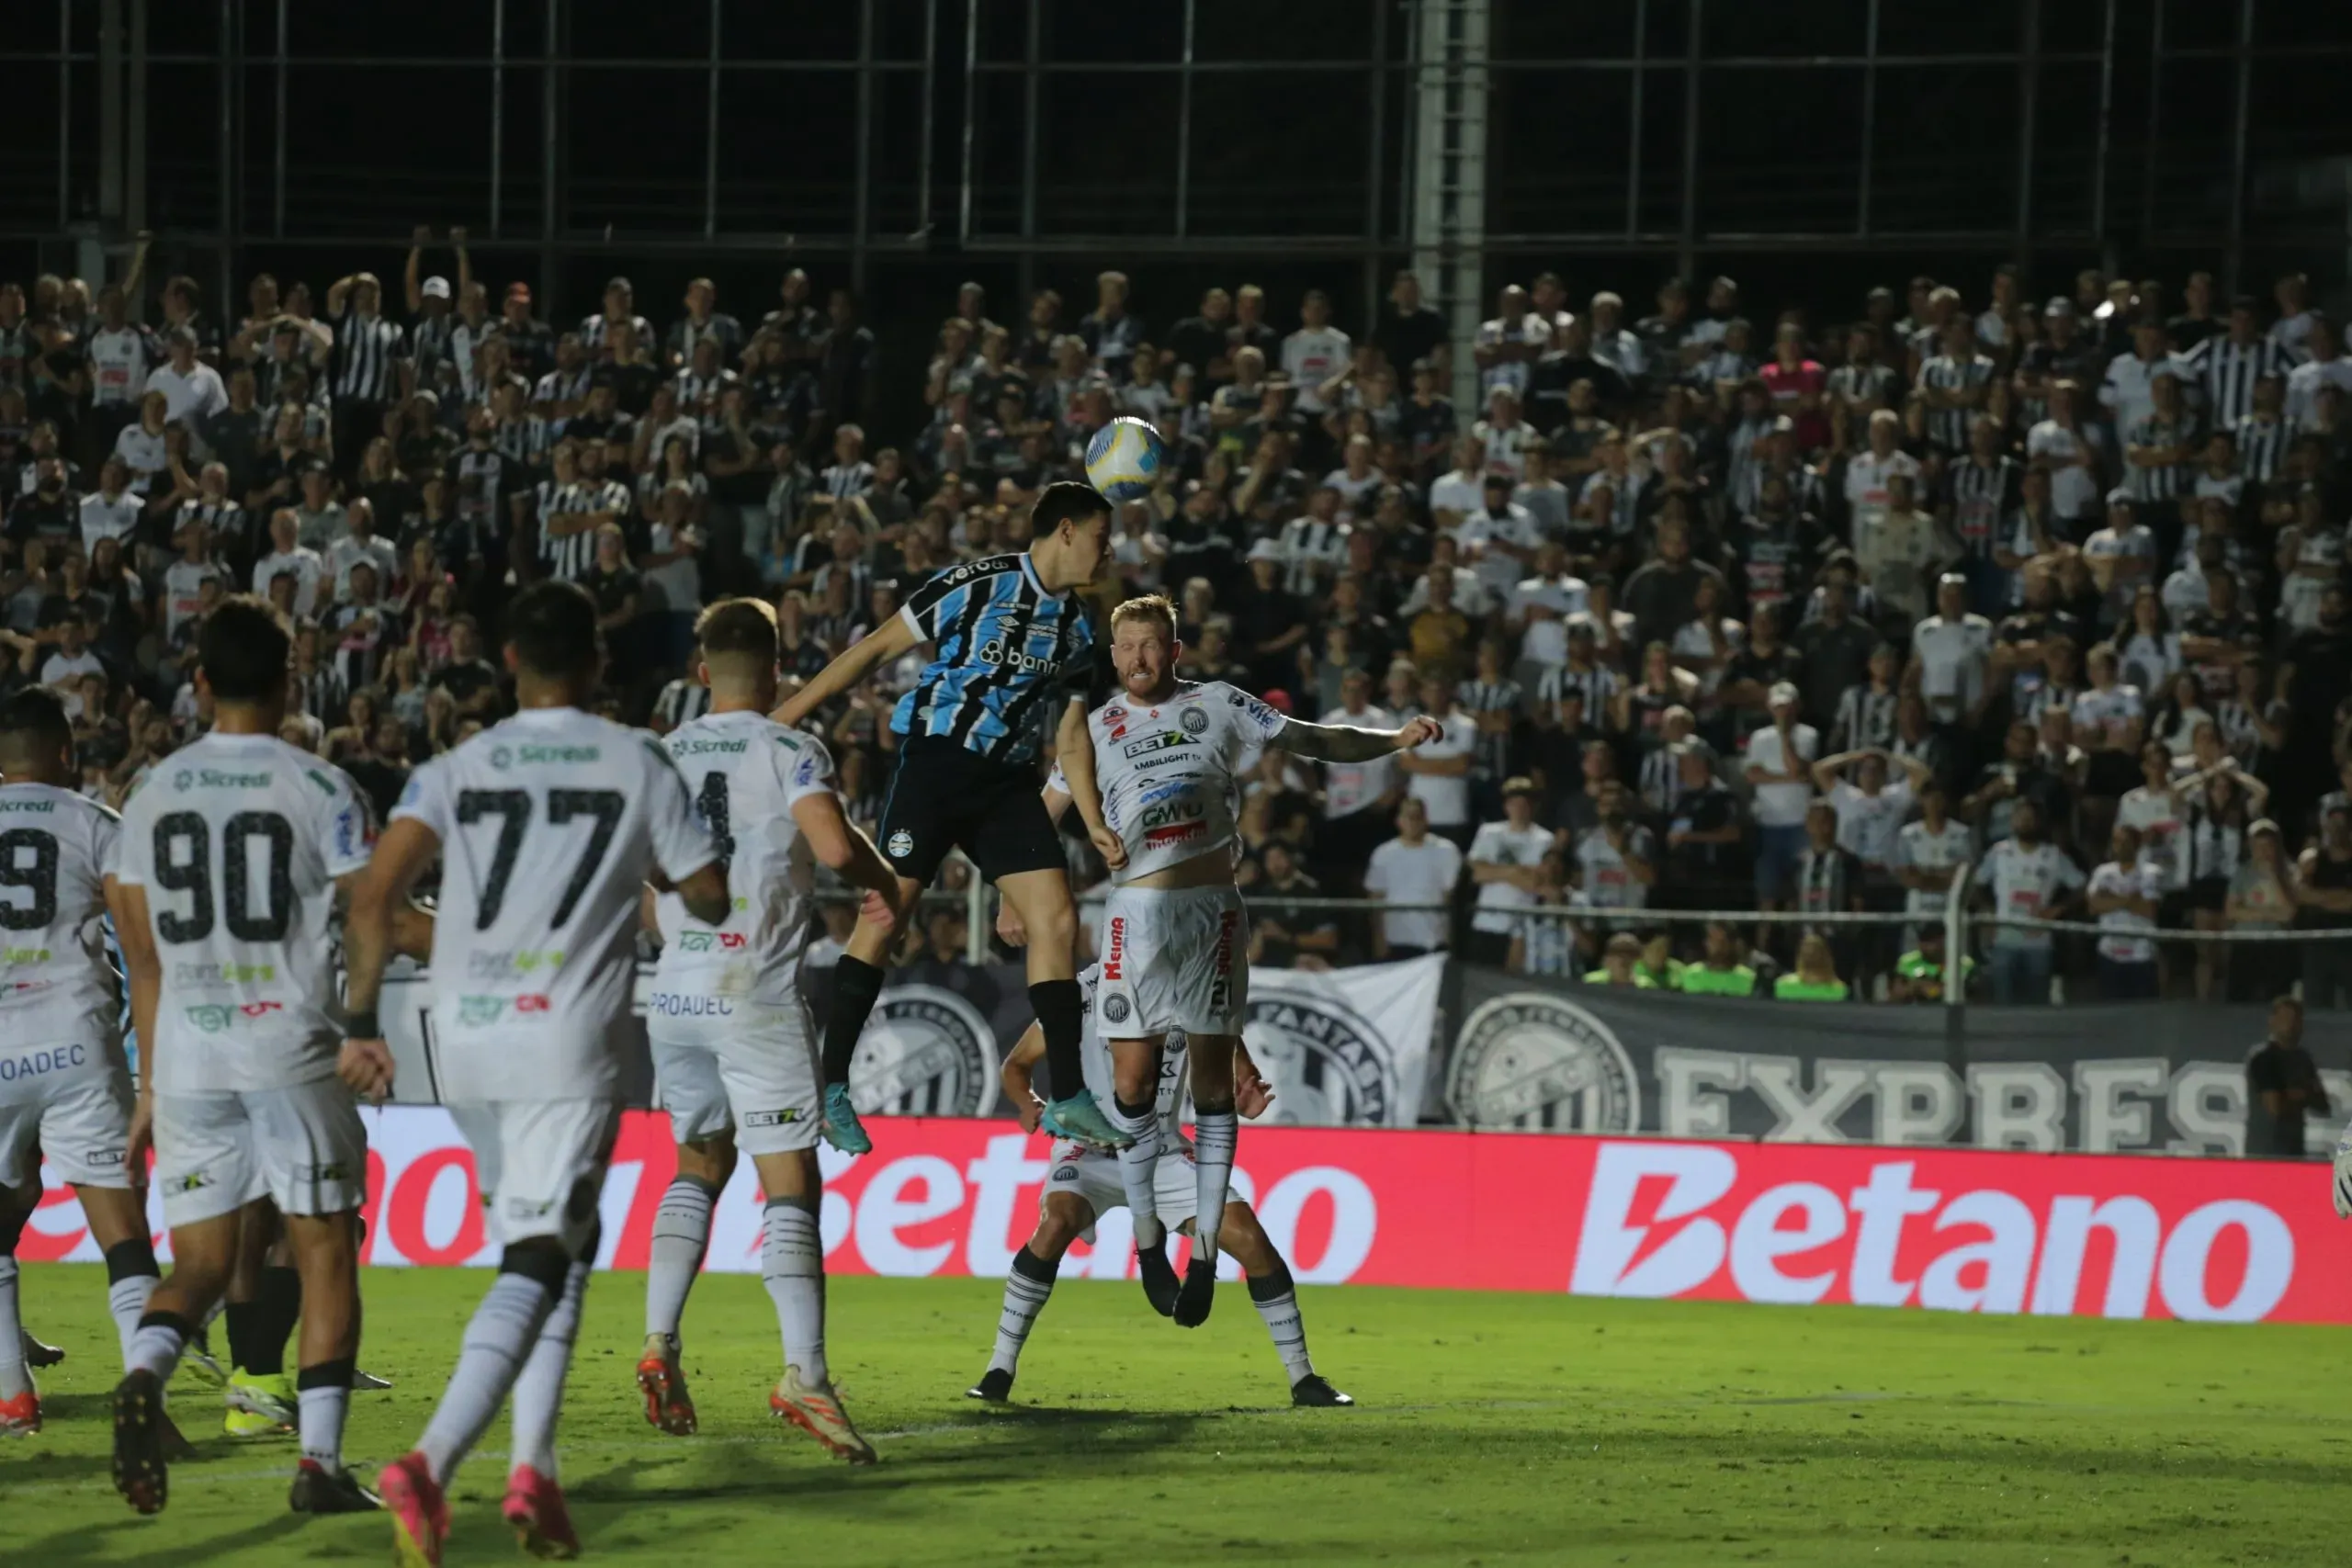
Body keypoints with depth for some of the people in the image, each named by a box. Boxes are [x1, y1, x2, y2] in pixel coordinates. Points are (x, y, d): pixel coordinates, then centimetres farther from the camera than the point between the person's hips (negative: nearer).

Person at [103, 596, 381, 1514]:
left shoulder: (152, 798, 8)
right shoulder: (318, 789, -5)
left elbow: (144, 957, 13)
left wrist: (152, 1084, 20)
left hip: (188, 1056, 3)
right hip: (291, 1048, -3)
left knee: (199, 1261, 9)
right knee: (324, 1255, 7)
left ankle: (144, 1375, -22)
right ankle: (320, 1463, 0)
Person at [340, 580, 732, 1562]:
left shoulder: (456, 770, 5)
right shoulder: (640, 765, 2)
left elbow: (375, 898, -7)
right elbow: (712, 899, 8)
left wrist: (361, 1023, -2)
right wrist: (653, 868, 29)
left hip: (466, 1041, 4)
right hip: (569, 1047, -4)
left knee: (561, 1241, 21)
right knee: (534, 1265, -6)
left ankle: (534, 1470, 10)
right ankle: (431, 1462, -27)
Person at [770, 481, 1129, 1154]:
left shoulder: (1076, 624, 10)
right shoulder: (979, 584, -10)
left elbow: (1073, 730, 19)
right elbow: (877, 648, -6)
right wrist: (789, 713, -5)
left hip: (1006, 780, 6)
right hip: (935, 763, -6)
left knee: (1057, 918, -3)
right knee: (886, 914, -8)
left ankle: (1068, 1099, 2)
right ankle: (828, 1086, -1)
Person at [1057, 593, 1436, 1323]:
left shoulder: (1218, 705, 7)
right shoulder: (1093, 729, 9)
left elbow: (1314, 740, 7)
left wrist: (1395, 740, -5)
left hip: (1213, 908, 0)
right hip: (1136, 912, 0)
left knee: (1213, 1078, 0)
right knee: (1135, 1075, -4)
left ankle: (1205, 1251, 4)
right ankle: (1147, 1236, 11)